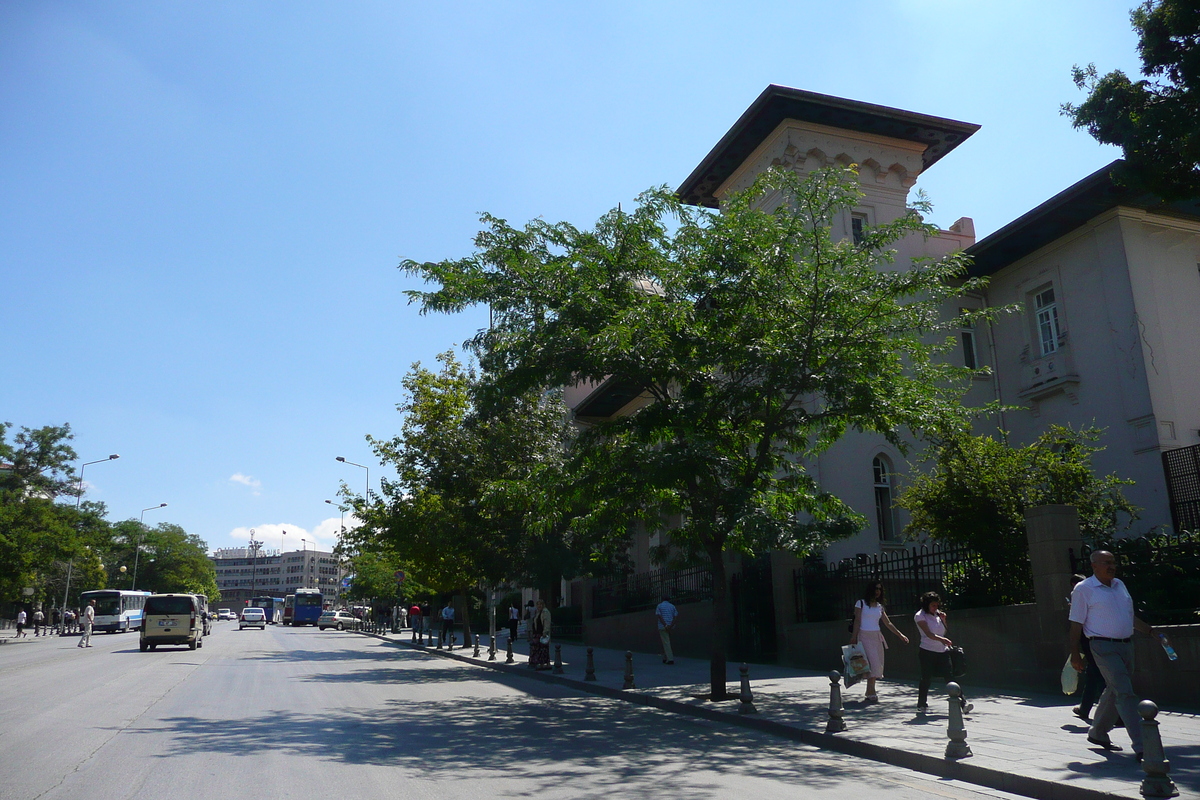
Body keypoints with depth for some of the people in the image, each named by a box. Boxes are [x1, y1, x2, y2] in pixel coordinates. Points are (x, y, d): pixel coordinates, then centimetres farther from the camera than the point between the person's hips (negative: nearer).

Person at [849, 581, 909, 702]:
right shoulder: (861, 603, 0)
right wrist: (853, 638, -11)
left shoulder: (879, 606, 15)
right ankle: (871, 693, -15)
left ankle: (869, 692, 11)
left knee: (877, 665, 2)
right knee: (873, 662, -17)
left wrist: (900, 635, 11)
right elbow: (857, 621, -5)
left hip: (877, 637, 6)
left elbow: (888, 623, 17)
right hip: (865, 636, -6)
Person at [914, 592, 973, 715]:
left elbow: (944, 632, 15)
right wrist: (941, 639, -37)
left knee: (951, 677, -6)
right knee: (926, 679, 0)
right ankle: (921, 705, 14)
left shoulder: (938, 614, 10)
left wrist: (943, 620, -1)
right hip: (927, 651, -5)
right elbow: (929, 634, -21)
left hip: (943, 651, 5)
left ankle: (963, 704, -9)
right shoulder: (920, 616, -9)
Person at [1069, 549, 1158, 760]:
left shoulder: (1119, 585, 15)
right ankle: (1140, 746, -13)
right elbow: (1076, 624, -7)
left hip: (1126, 645, 7)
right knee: (1125, 694, -13)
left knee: (1114, 692, 14)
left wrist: (1150, 630, 18)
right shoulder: (1083, 589, -7)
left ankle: (1098, 733, 30)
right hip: (1104, 647, -7)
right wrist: (1075, 654, -9)